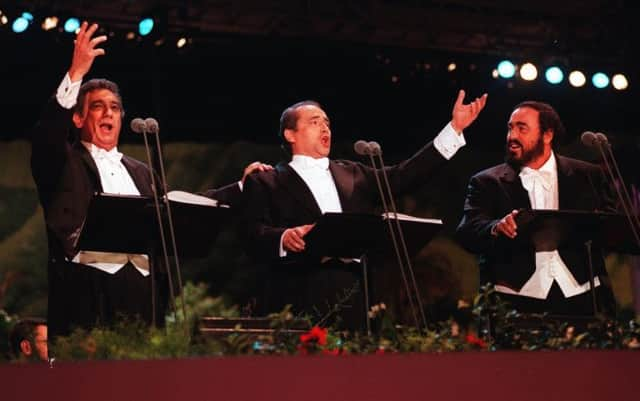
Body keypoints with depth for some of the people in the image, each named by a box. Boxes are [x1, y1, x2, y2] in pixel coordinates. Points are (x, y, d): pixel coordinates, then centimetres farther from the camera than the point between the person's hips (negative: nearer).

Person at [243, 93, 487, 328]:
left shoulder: (353, 175, 24)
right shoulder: (266, 182, 10)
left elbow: (404, 176, 17)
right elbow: (255, 237, -2)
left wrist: (455, 128, 13)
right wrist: (284, 238, -26)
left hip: (353, 304, 4)